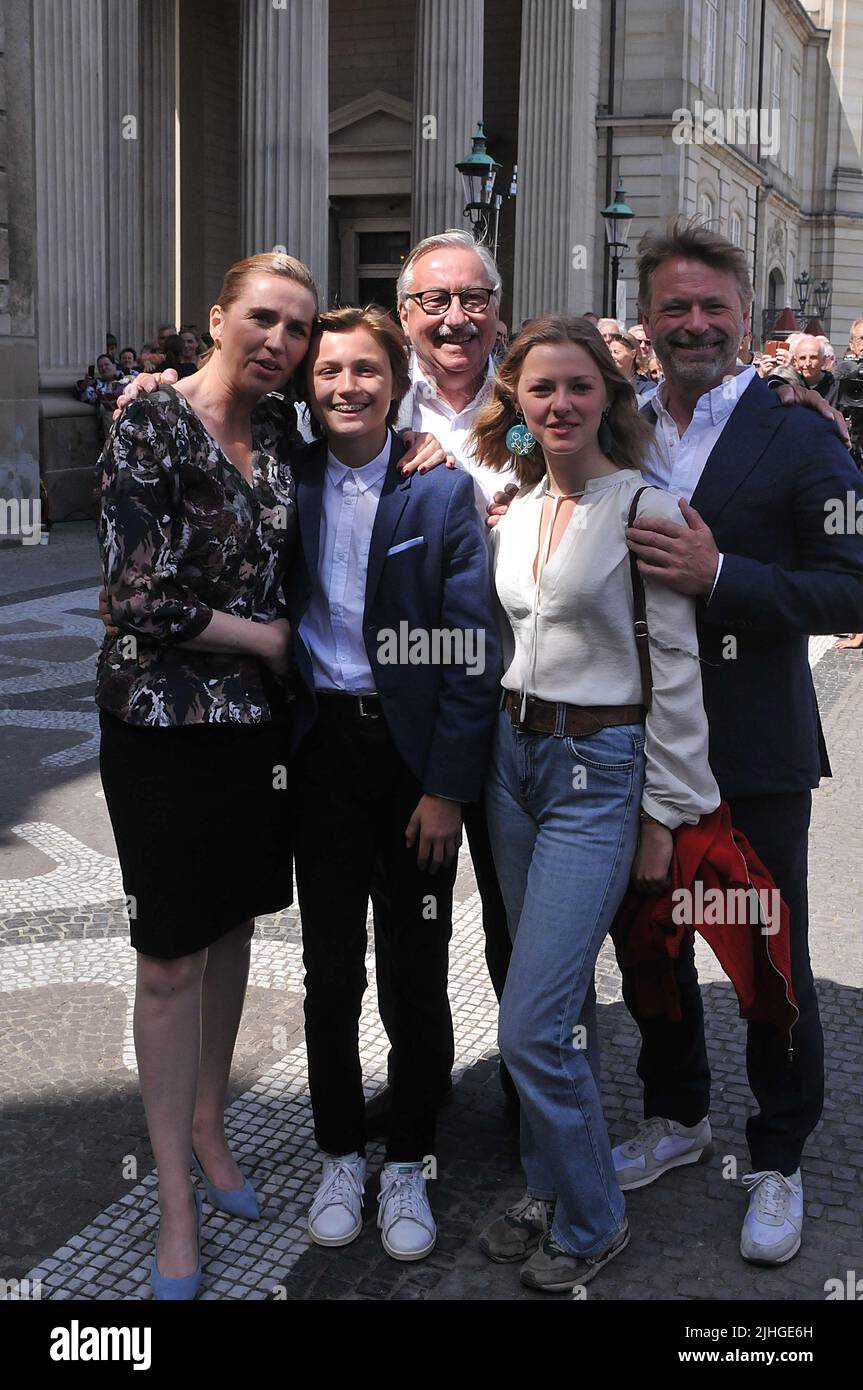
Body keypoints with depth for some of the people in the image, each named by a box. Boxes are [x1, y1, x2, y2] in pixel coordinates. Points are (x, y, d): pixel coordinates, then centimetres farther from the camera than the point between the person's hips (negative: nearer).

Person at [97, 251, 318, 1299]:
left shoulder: (277, 432, 6)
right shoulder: (152, 426, -13)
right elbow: (142, 600, -18)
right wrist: (264, 637, -8)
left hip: (255, 718, 6)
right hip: (163, 723, -6)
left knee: (231, 927, 16)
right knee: (171, 958, 4)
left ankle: (208, 1123, 37)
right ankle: (176, 1202, 18)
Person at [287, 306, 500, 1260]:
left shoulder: (442, 490, -6)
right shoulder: (288, 482, 3)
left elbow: (471, 651, -8)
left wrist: (446, 788, -11)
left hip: (415, 751, -2)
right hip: (321, 745, 2)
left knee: (417, 974, 7)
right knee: (329, 968, 10)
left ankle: (407, 1165, 25)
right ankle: (340, 1156, 28)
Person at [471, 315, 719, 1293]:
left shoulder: (645, 507, -11)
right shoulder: (513, 508, 8)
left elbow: (675, 669, -10)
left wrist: (663, 814, -9)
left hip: (602, 771, -6)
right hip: (515, 756, 6)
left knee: (532, 1025, -8)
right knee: (558, 999, 16)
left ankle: (590, 1222, 14)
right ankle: (550, 1191, 32)